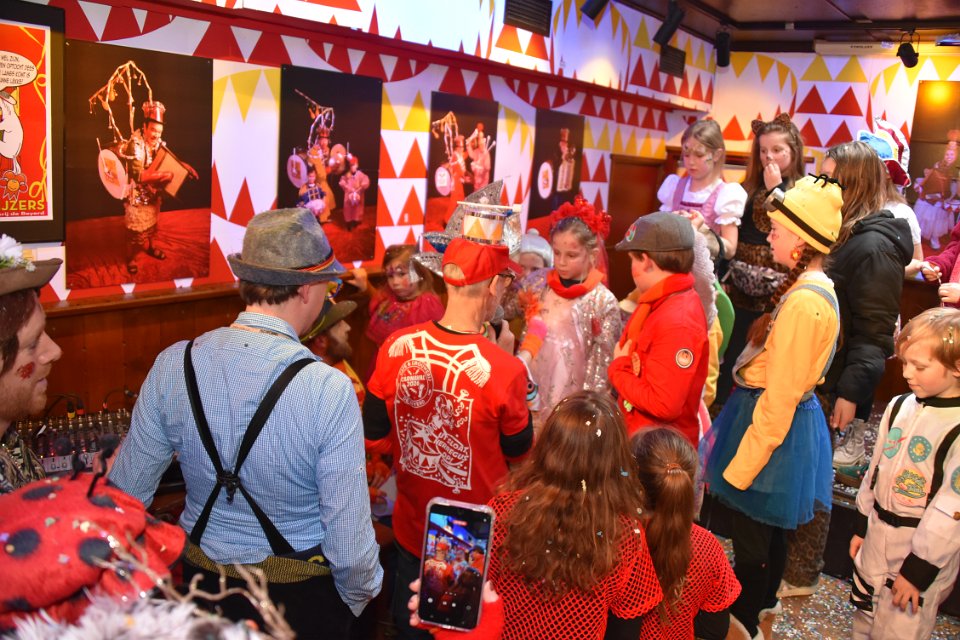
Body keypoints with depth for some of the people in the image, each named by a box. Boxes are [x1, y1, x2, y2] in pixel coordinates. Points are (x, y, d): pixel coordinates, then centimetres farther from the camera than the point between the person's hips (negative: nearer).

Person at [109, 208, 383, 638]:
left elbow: (124, 498, -4)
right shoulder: (328, 389, -27)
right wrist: (357, 598, -2)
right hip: (303, 594, -3)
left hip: (203, 585, 3)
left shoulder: (172, 365, -15)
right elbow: (349, 542, -23)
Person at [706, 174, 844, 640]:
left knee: (751, 532, 8)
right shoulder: (819, 290, 5)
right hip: (791, 416, 10)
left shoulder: (802, 303, -25)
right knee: (768, 527, 27)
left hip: (772, 426, -10)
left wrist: (740, 468, -19)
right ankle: (764, 599, 48)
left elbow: (779, 398, -24)